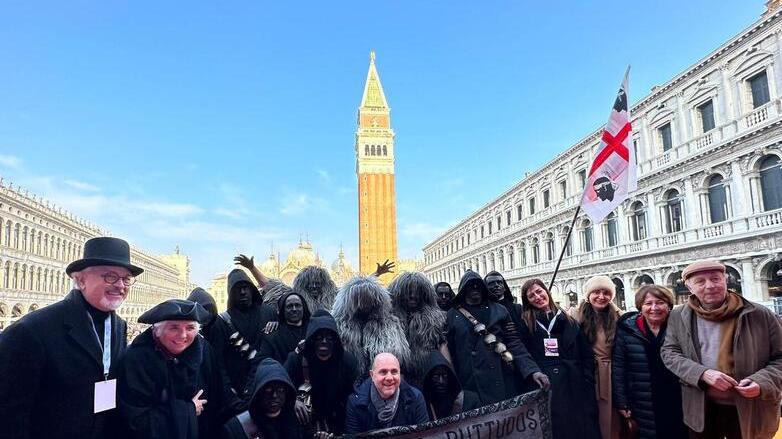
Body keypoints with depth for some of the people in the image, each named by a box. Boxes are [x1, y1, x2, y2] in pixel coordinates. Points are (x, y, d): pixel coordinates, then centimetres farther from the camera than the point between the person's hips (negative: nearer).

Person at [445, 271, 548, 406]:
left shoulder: (498, 310, 8)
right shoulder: (452, 315, 5)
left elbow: (514, 343, 2)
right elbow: (449, 351, 2)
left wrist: (532, 370, -11)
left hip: (502, 383, 1)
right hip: (471, 387, -1)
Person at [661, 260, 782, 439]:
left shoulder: (761, 315, -4)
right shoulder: (678, 317, 0)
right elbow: (669, 353, -1)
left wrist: (762, 382, -18)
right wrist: (702, 374, -18)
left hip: (751, 410, -1)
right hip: (702, 409, 1)